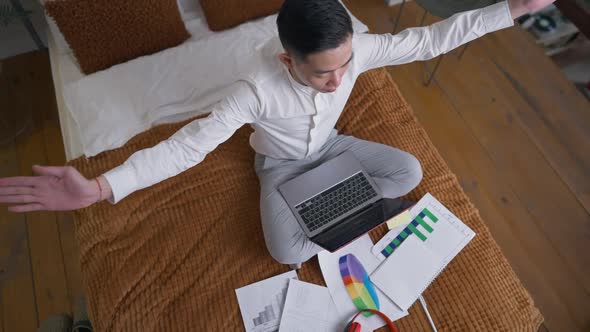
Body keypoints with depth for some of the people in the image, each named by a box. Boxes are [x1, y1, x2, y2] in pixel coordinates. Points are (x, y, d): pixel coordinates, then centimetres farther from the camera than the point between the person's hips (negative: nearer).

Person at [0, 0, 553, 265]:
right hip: (281, 164, -4)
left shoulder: (353, 50, -25)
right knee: (287, 253, -24)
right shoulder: (259, 89, -37)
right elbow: (189, 143, -38)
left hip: (328, 146, 4)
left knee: (410, 170, -5)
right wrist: (99, 189, -46)